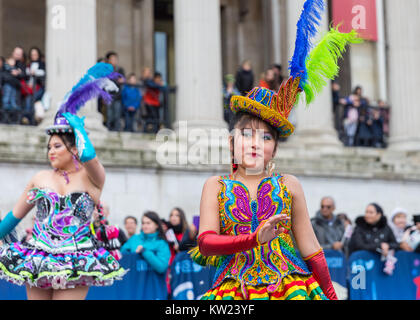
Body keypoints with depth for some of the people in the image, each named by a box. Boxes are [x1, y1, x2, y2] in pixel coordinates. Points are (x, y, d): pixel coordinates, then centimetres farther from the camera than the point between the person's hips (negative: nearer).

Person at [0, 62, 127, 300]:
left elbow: (88, 155, -24)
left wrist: (78, 125, -7)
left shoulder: (92, 177, -2)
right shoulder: (40, 179, 10)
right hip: (38, 260, 4)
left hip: (76, 267, -4)